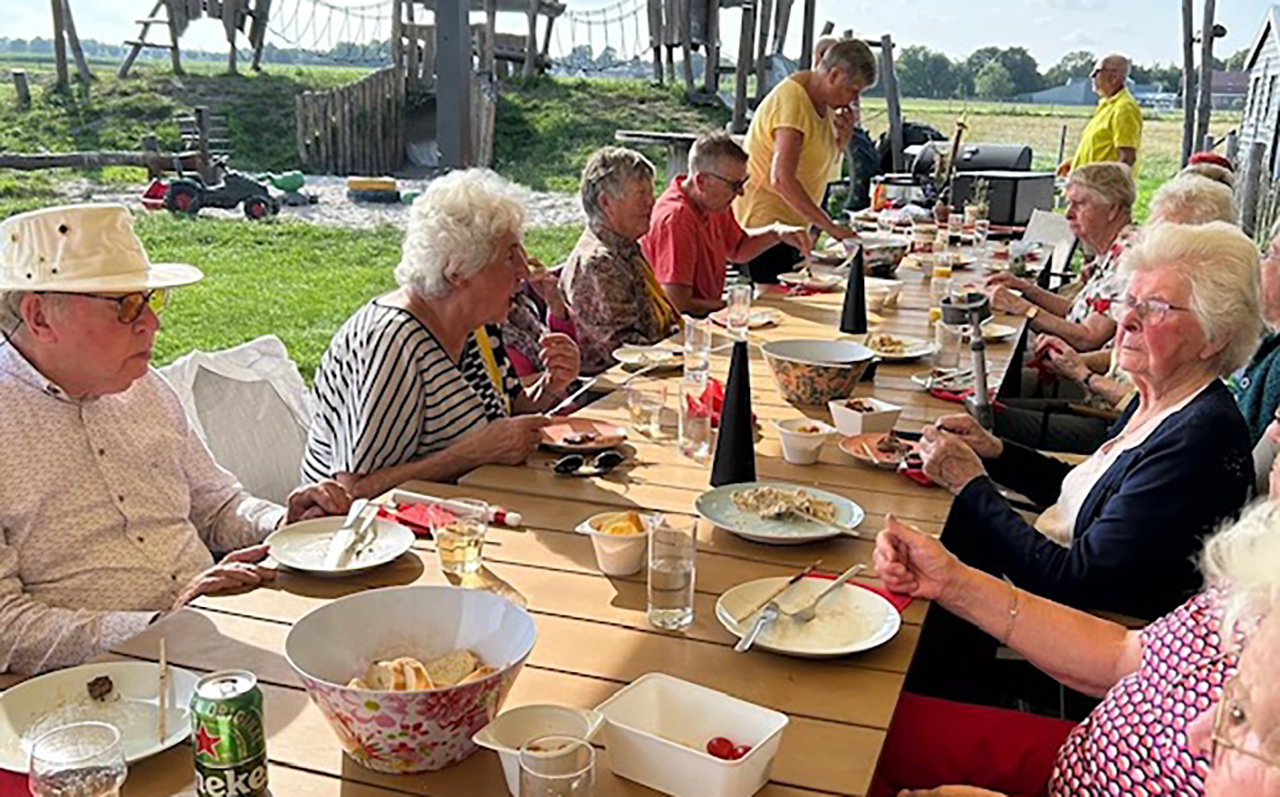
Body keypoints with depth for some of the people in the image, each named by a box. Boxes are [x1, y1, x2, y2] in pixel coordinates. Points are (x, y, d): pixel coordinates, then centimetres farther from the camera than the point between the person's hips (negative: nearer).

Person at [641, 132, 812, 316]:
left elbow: (737, 250, 25)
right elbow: (677, 304, -29)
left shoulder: (713, 204, 5)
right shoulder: (676, 218, -26)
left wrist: (775, 233, 6)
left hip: (707, 315, 9)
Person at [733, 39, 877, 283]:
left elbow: (825, 168, 17)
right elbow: (782, 179, -29)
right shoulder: (792, 100, -18)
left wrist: (843, 137, -4)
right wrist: (830, 226, -30)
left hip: (790, 224, 9)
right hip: (764, 223, -9)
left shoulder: (824, 102, 11)